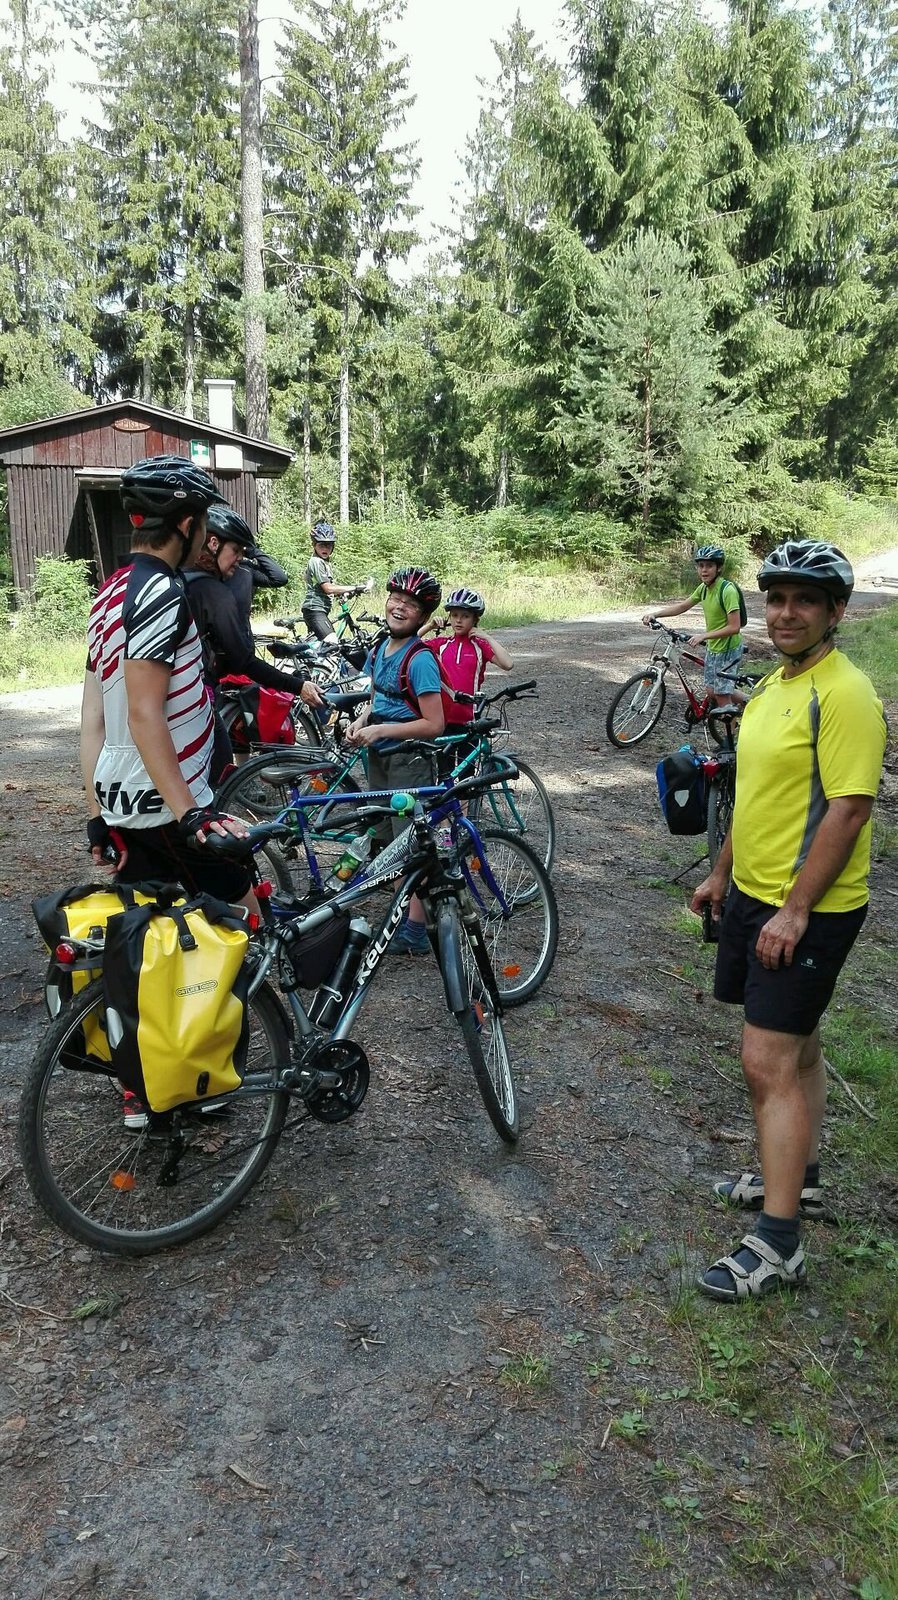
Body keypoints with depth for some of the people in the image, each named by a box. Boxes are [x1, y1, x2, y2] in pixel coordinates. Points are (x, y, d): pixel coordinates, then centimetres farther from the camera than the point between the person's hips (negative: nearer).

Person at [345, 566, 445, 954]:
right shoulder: (378, 650, 7)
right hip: (378, 758, 8)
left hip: (408, 760, -8)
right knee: (388, 842, 15)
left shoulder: (420, 659, -18)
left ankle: (415, 932, 4)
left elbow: (434, 725, -20)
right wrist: (361, 722, 1)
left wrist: (381, 730, -21)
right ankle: (402, 914, 28)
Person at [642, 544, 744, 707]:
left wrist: (703, 636, -29)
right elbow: (682, 606, 11)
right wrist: (654, 614, -2)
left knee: (721, 696, -3)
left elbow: (734, 627, -27)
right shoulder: (704, 588, 0)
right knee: (712, 692, 15)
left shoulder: (727, 590, -24)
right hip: (712, 647, 8)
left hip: (728, 649, -8)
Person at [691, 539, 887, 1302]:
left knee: (770, 1063, -8)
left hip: (807, 911, -9)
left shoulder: (844, 693, -18)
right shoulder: (774, 685, 11)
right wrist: (721, 873, 21)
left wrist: (795, 910, -23)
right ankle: (798, 1175, 37)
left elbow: (849, 808, -23)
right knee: (795, 1045, 20)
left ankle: (779, 1244, 2)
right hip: (755, 896, 9)